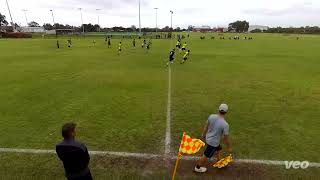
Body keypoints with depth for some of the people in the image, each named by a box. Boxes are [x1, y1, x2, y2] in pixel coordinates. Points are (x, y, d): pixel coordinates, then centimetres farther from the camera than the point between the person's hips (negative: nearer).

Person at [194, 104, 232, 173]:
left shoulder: (211, 116, -14)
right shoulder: (225, 124, -29)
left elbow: (206, 126, 2)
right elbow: (226, 138, -18)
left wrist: (204, 134, 20)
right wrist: (229, 147, 0)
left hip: (208, 138, 6)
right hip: (213, 142, -6)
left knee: (218, 149, 30)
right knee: (206, 156, 15)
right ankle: (197, 167, 36)